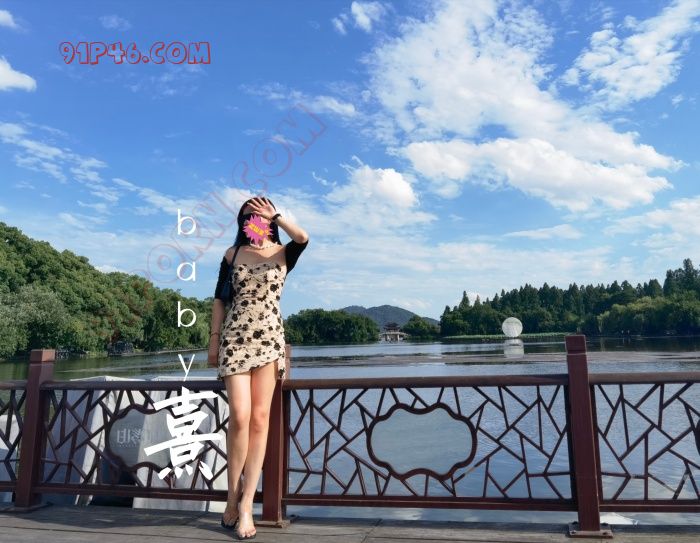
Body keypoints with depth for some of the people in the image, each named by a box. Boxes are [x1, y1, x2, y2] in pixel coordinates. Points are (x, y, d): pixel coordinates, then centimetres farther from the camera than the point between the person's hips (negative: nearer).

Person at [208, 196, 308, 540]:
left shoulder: (283, 253, 5)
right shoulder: (233, 253, 9)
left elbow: (303, 237, -18)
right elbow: (219, 299, 9)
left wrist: (275, 215, -8)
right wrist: (214, 338, 3)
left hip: (269, 338, 0)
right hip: (235, 338, 0)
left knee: (260, 418, -2)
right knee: (240, 416, -9)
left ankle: (245, 503, 5)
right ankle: (233, 499, 8)